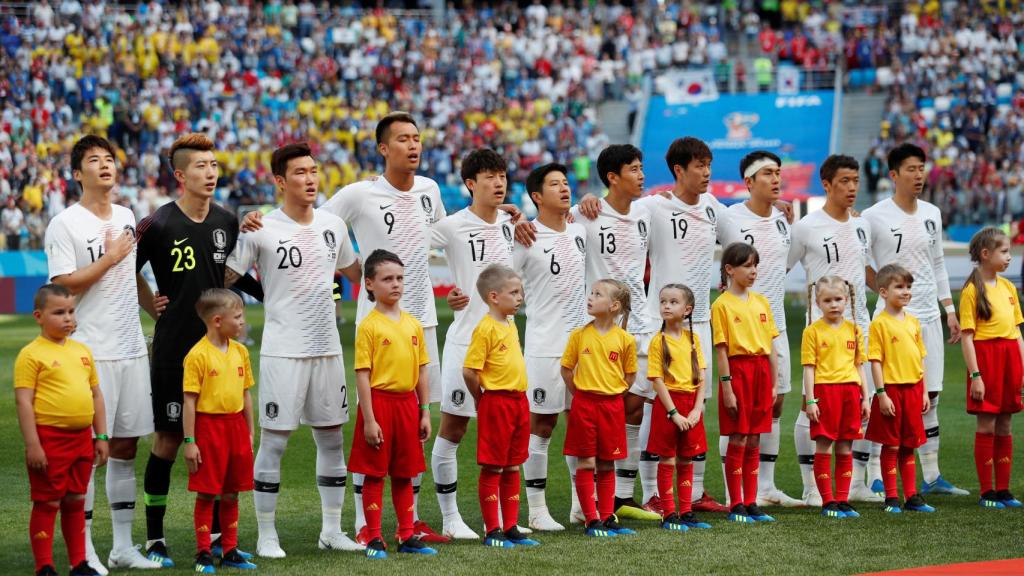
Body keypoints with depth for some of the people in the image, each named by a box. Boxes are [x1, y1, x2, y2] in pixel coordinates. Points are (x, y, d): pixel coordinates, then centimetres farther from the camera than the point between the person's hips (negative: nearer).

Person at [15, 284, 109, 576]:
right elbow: (23, 401, -12)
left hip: (81, 437, 6)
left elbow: (96, 395, 17)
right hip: (49, 438, -6)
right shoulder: (31, 354, -9)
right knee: (47, 503, 1)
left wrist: (101, 436, 14)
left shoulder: (82, 351, 11)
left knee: (75, 501, 14)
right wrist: (32, 444, -16)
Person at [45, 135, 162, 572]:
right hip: (90, 351, -7)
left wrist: (160, 312, 19)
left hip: (132, 348, 7)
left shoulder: (126, 217, 13)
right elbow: (63, 285, -16)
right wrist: (109, 258, -12)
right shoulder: (65, 224, -8)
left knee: (126, 445, 9)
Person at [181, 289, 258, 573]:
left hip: (236, 425, 6)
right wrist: (189, 441, -13)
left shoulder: (240, 351, 8)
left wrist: (250, 433, 15)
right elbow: (189, 401, -11)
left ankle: (230, 550, 20)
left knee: (231, 493, 12)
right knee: (206, 493, 1)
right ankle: (203, 554, 8)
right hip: (208, 425, -6)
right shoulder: (198, 355, -12)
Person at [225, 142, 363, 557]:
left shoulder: (333, 225, 8)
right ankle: (266, 535, 6)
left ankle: (332, 530, 19)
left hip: (327, 348, 5)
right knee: (274, 441, -2)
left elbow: (355, 273, 25)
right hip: (282, 350, -5)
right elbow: (224, 278, -5)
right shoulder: (261, 231, -8)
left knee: (331, 438, 9)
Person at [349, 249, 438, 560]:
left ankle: (407, 536, 19)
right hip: (379, 402, -5)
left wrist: (424, 412, 9)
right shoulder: (369, 326, -9)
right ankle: (374, 540, 7)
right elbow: (362, 375, -10)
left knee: (404, 474, 12)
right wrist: (369, 420, -14)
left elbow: (422, 370, 12)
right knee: (374, 474, 2)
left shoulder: (413, 324, 8)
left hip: (407, 403, 5)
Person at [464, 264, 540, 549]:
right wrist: (482, 399, -4)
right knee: (492, 468, -1)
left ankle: (511, 527, 17)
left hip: (519, 401, 8)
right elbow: (469, 370, -17)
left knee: (513, 467, 12)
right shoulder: (486, 328, -14)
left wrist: (519, 396, 15)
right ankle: (492, 531, 3)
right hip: (496, 403, -8)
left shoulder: (511, 325, 12)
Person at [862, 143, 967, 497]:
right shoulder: (875, 217, -9)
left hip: (928, 316, 6)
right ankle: (874, 478, -1)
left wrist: (949, 309, 13)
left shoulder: (931, 214, 9)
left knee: (930, 397, 8)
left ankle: (932, 477, 13)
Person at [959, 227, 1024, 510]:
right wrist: (975, 375, -16)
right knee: (986, 426, -3)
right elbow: (967, 336, -10)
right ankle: (986, 492, 3)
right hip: (985, 356, -6)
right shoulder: (972, 290, -7)